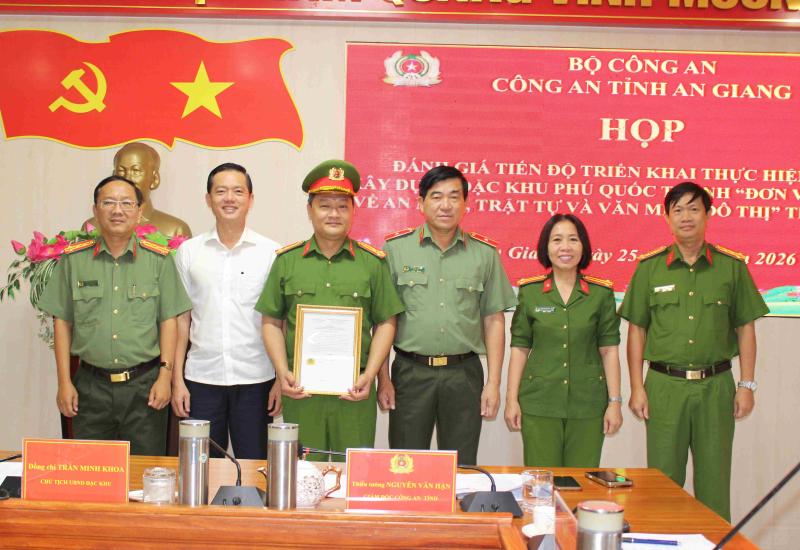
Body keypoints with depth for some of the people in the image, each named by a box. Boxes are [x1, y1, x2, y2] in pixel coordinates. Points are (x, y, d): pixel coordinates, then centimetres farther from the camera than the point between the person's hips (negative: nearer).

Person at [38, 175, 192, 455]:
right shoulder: (73, 258, 4)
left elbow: (169, 320, 2)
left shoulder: (159, 259, 1)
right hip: (91, 384, 1)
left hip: (145, 384, -1)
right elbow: (62, 321, 6)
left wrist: (165, 376, -4)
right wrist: (64, 382, 2)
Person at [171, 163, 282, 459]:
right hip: (201, 379, 1)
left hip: (256, 380, -1)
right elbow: (181, 320, 8)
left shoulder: (271, 252, 1)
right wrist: (177, 380, 3)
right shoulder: (188, 252, 6)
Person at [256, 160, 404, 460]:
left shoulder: (373, 262, 5)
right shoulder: (286, 260, 8)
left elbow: (385, 323, 6)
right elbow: (271, 322, 9)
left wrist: (369, 375, -4)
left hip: (354, 392, -1)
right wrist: (283, 372, -3)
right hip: (300, 390, 1)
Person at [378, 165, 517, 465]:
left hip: (464, 373, 1)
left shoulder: (485, 253, 5)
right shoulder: (395, 248, 1)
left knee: (462, 468, 8)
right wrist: (383, 378, -2)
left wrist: (493, 382, 2)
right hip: (411, 371, -1)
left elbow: (494, 320, 7)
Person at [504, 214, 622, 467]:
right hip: (539, 403, 0)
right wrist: (512, 399, 0)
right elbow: (519, 348, 4)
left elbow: (609, 350, 3)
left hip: (588, 403, 0)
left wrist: (615, 402, -1)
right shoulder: (529, 291, 2)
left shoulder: (602, 292, 2)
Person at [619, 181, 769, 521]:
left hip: (716, 385, 0)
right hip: (664, 385, 0)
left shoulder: (732, 266, 4)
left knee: (714, 481, 7)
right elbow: (637, 330, 5)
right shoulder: (649, 267, 3)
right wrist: (636, 387, 1)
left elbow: (745, 328, 8)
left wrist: (746, 385, 3)